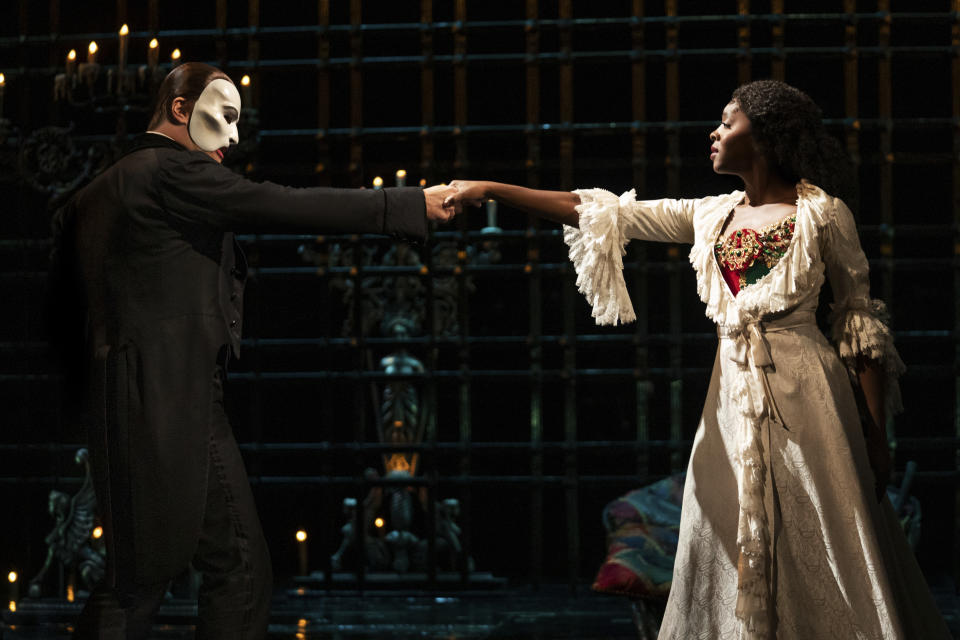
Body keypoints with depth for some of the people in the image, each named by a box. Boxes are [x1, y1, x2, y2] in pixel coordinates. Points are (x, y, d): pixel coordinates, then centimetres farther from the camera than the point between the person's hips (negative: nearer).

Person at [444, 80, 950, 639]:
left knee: (819, 550, -6)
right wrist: (490, 190, 6)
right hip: (733, 396, 5)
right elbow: (599, 213, 11)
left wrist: (876, 431, -6)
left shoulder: (823, 213, -1)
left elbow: (861, 319, 0)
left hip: (804, 393, -5)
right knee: (731, 547, 4)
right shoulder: (710, 216, 13)